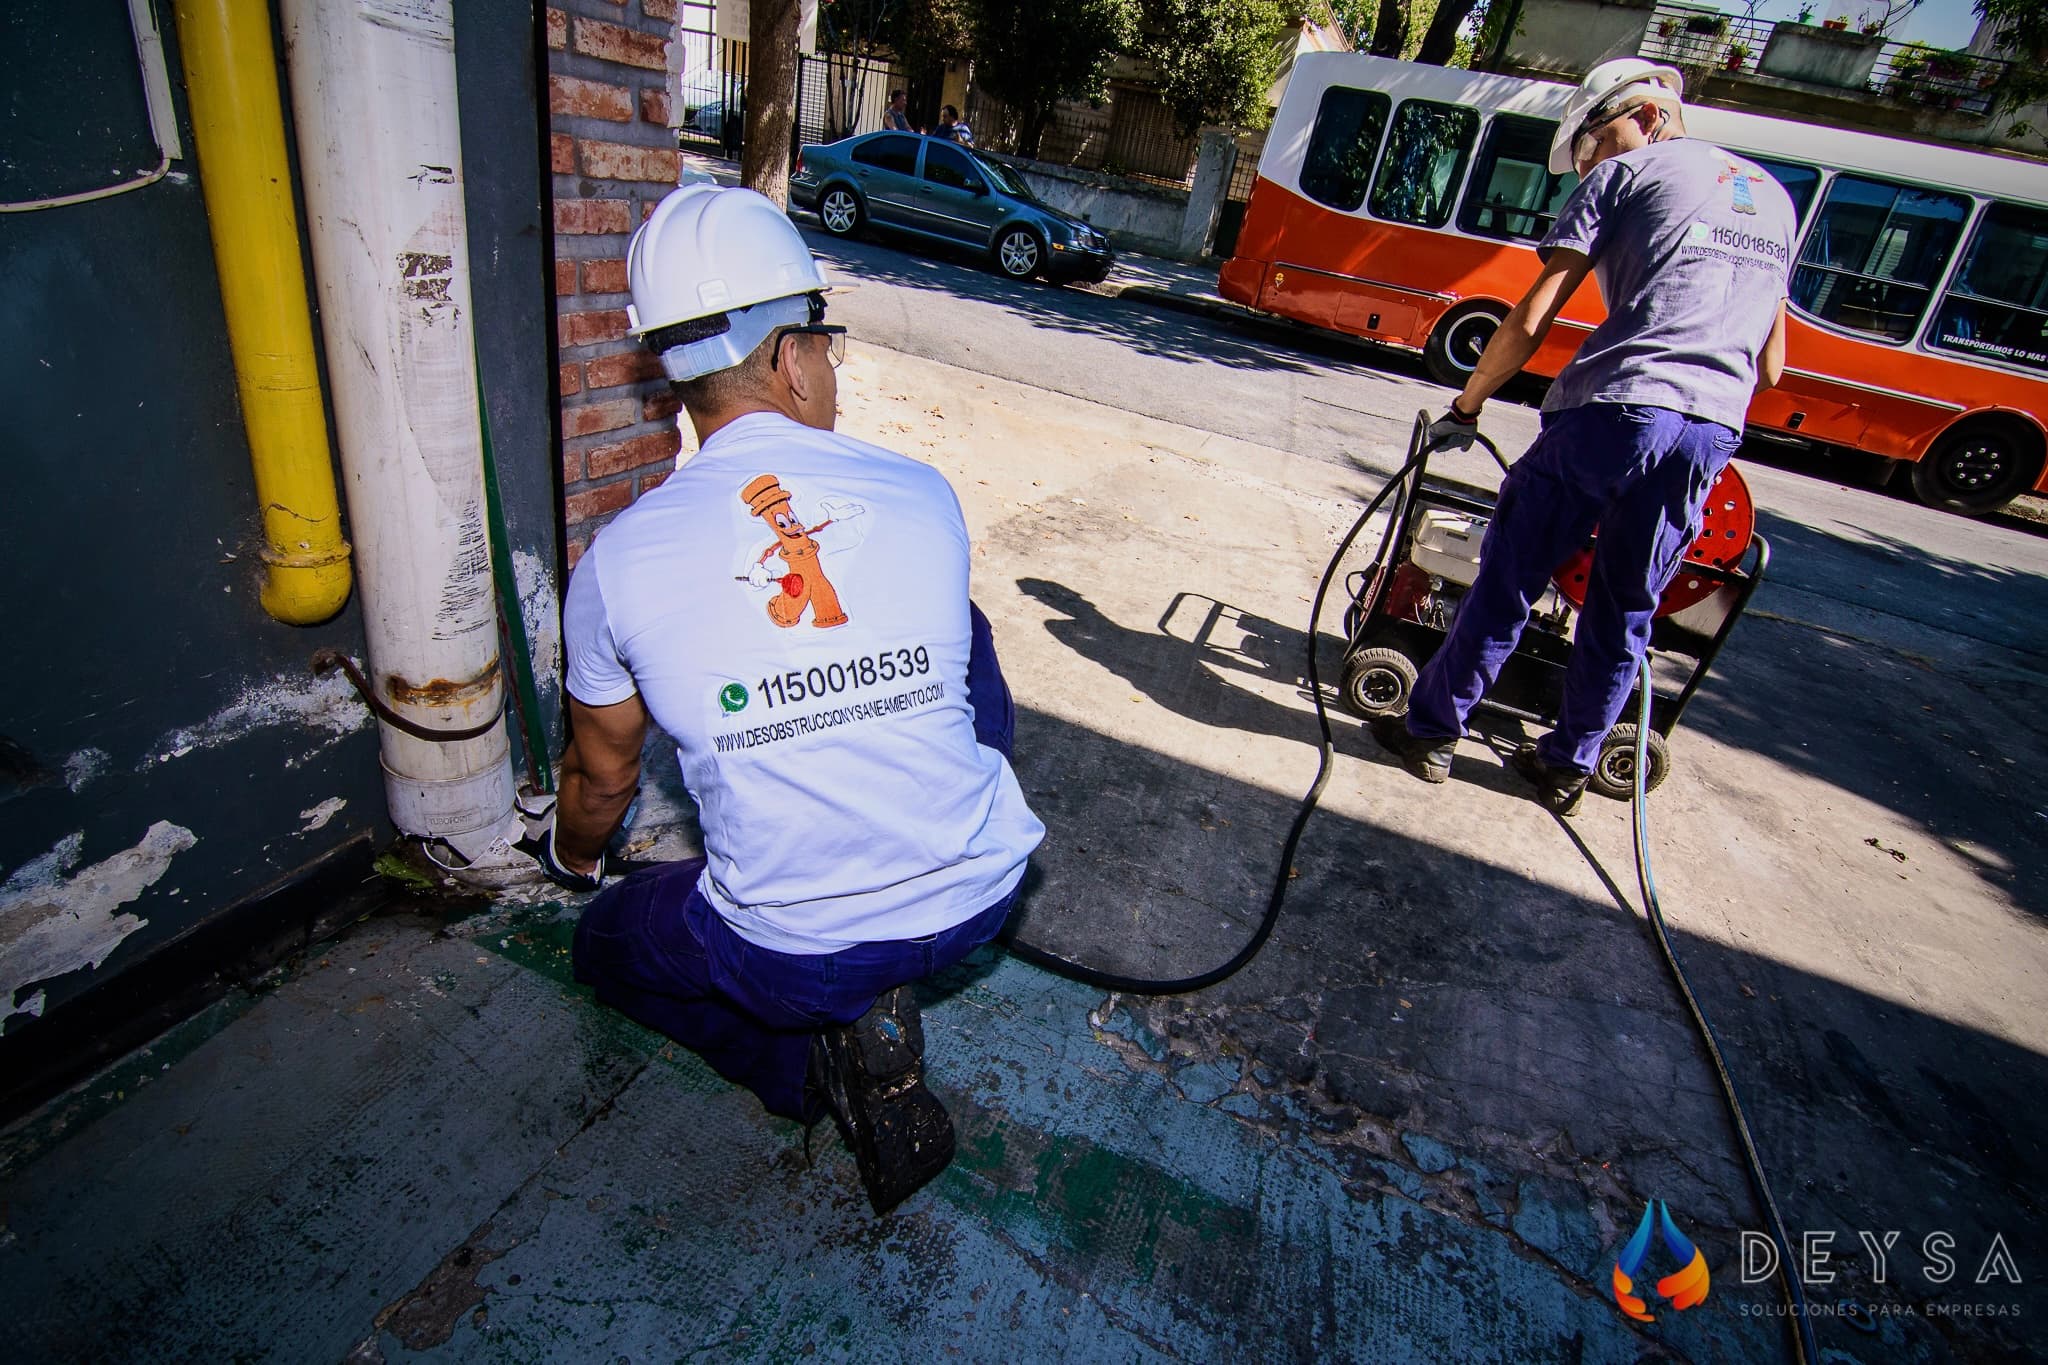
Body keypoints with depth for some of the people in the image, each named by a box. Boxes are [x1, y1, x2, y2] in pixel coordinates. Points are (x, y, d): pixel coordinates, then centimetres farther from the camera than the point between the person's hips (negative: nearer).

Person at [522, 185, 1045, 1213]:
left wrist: (570, 857, 35)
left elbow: (604, 779, 10)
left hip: (790, 958, -1)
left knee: (609, 942, 31)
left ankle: (826, 1059, 8)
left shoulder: (616, 560, -7)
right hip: (983, 899, 2)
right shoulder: (925, 497, -5)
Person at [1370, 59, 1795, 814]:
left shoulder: (1626, 176, 8)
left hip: (1611, 410, -5)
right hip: (1712, 433, 6)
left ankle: (1432, 729, 15)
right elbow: (1769, 366, 25)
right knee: (1624, 612, 15)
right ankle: (1567, 766, 26)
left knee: (1508, 580, 5)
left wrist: (1465, 406, 8)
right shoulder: (1773, 197, 27)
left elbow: (1530, 321, -2)